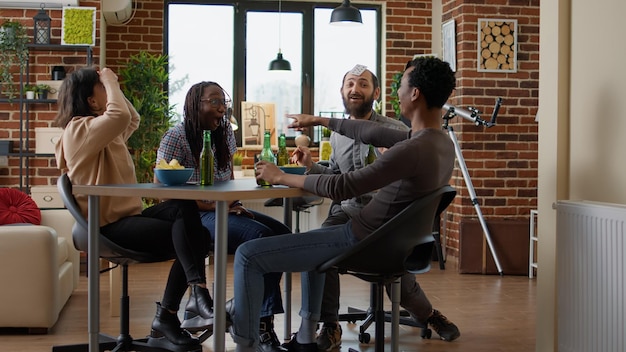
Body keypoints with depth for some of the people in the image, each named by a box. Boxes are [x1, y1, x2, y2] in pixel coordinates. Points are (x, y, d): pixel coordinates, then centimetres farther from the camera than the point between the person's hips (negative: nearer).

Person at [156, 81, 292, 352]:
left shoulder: (225, 133, 11)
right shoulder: (176, 137, -9)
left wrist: (233, 203, 2)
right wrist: (209, 205, -20)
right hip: (194, 216, -8)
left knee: (281, 231, -12)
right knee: (261, 236, -28)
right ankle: (261, 323, -23)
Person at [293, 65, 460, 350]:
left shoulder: (396, 131, -8)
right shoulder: (337, 134, 11)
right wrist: (312, 166, 6)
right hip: (346, 211, 4)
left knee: (401, 281, -3)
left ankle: (427, 315, 35)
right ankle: (330, 326, -8)